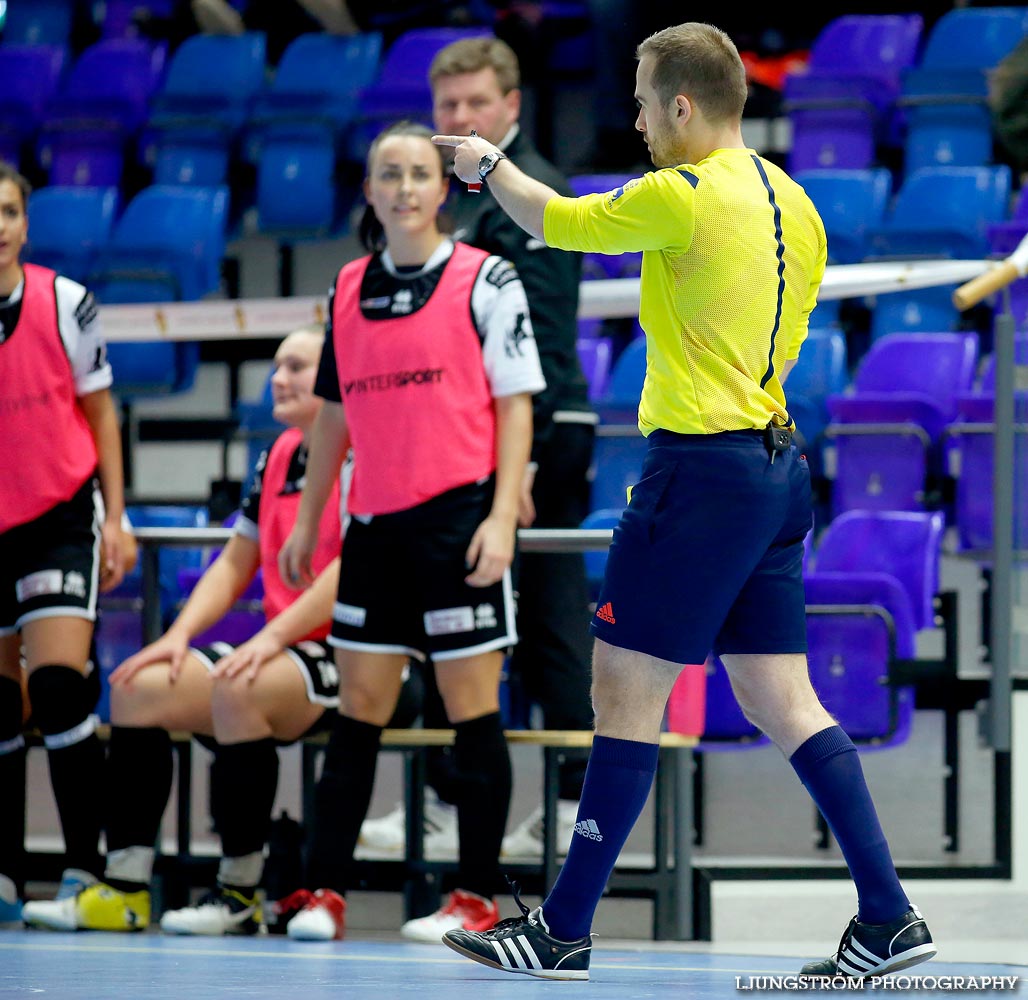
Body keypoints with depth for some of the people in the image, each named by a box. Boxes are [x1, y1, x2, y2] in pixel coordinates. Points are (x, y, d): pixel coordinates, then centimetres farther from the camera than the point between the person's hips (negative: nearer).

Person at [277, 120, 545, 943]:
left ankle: (477, 896, 4)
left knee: (473, 712, -1)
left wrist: (502, 516, -12)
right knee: (359, 710, 6)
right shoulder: (347, 289, 12)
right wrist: (306, 521, 18)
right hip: (375, 524, 5)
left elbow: (515, 405, -3)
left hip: (459, 517, -4)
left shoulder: (485, 280, -2)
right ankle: (323, 890, 8)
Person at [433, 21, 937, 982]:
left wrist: (489, 164, 18)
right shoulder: (792, 202, 11)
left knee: (625, 689, -2)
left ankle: (563, 932, 4)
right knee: (782, 701, 9)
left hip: (701, 468, -8)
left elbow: (554, 220, -1)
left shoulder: (684, 196, -14)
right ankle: (888, 919, 6)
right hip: (777, 465, 8)